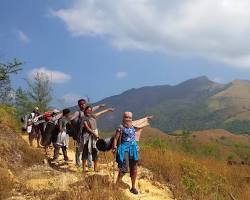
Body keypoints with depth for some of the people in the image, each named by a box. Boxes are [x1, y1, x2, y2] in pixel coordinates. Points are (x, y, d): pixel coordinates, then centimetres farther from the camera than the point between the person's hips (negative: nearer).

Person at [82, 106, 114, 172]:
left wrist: (108, 109, 35)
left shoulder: (93, 116, 14)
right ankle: (84, 168, 1)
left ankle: (95, 168, 12)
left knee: (95, 152, 5)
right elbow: (87, 127, -12)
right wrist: (94, 133, -18)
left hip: (95, 135, 6)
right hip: (87, 136, -6)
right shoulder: (84, 118, -4)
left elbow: (101, 113, 27)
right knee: (85, 151, -2)